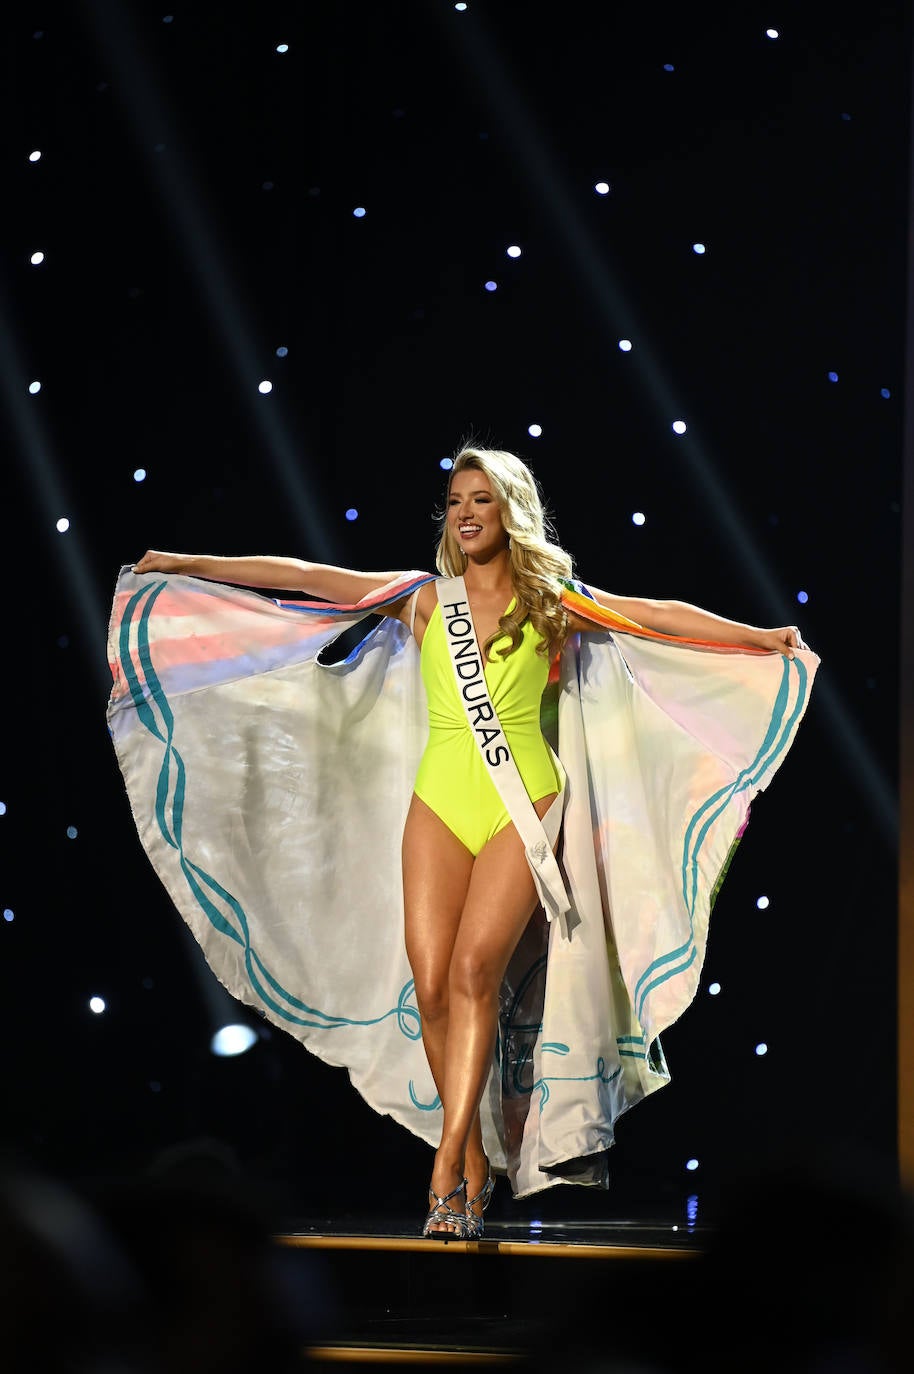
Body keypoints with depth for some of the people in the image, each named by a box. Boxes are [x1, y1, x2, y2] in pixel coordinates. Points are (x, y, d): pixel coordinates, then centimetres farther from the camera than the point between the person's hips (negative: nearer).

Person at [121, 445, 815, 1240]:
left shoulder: (550, 603, 8)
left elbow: (661, 617, 8)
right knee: (433, 986, -7)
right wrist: (187, 565, 11)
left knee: (474, 970, -17)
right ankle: (476, 1168, 5)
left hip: (523, 802, -2)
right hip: (442, 801, 2)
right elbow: (303, 576, 11)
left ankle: (447, 1175, -19)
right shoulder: (426, 601, 11)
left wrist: (762, 638, 2)